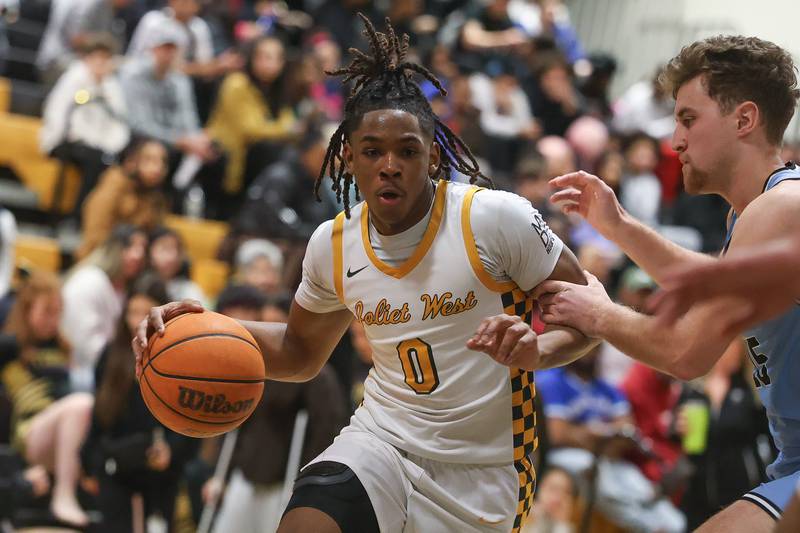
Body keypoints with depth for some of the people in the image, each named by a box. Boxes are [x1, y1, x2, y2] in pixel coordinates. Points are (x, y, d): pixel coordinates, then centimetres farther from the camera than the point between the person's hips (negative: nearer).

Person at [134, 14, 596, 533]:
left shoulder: (496, 218, -13)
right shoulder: (333, 244, 2)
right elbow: (301, 353, 19)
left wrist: (537, 348, -27)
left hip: (480, 474, -2)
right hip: (381, 442, 2)